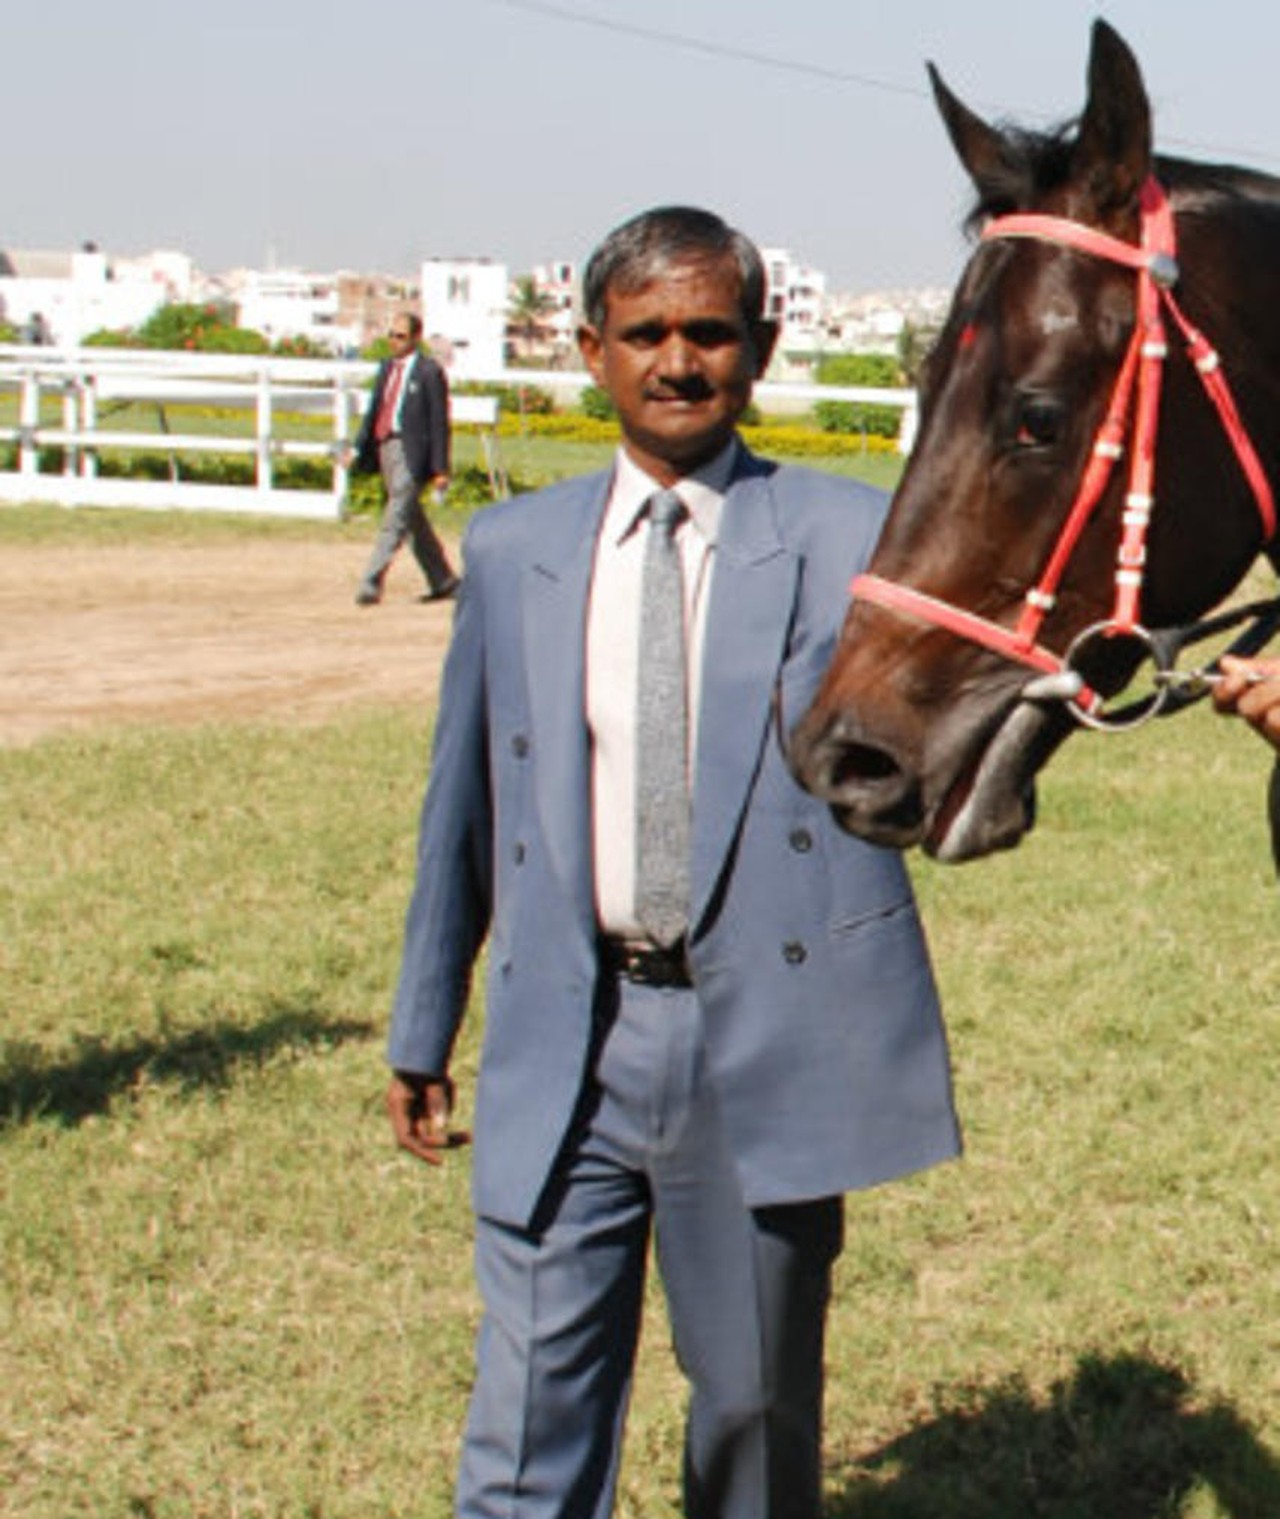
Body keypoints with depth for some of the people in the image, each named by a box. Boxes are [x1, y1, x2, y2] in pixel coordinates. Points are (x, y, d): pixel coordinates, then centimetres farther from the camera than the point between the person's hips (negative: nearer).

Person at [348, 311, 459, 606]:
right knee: (413, 521, 14)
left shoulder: (429, 372, -6)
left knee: (395, 521, -11)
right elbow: (374, 411, 19)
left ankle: (371, 585, -14)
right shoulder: (388, 368, 15)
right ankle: (443, 581, 25)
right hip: (385, 448, 8)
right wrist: (359, 448, 8)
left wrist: (440, 469, -11)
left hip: (411, 453, -8)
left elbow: (439, 423, -8)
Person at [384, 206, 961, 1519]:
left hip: (768, 1048, -1)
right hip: (563, 1050, 2)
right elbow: (462, 805, 15)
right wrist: (422, 1031, 21)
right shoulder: (512, 552, 8)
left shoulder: (849, 540, 0)